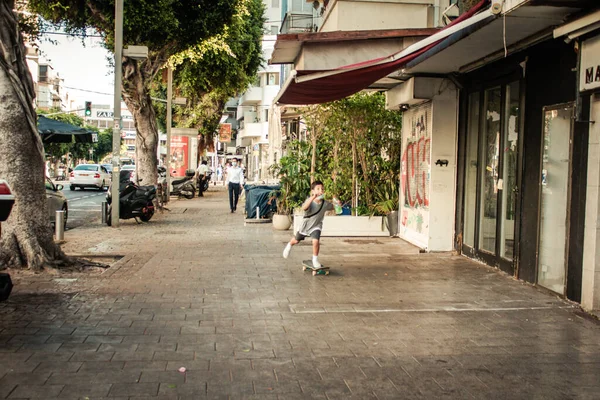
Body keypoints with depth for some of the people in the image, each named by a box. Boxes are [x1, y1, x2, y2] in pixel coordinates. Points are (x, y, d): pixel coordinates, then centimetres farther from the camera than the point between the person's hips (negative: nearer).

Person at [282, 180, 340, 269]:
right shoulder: (309, 201, -28)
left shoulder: (325, 203, -18)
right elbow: (304, 208, -50)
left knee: (316, 241, -23)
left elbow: (332, 207, 4)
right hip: (306, 224, 0)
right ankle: (289, 245, 58)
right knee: (296, 240, 21)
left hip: (316, 226, 0)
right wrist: (313, 197, -61)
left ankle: (315, 260, 0)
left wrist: (336, 203, -20)